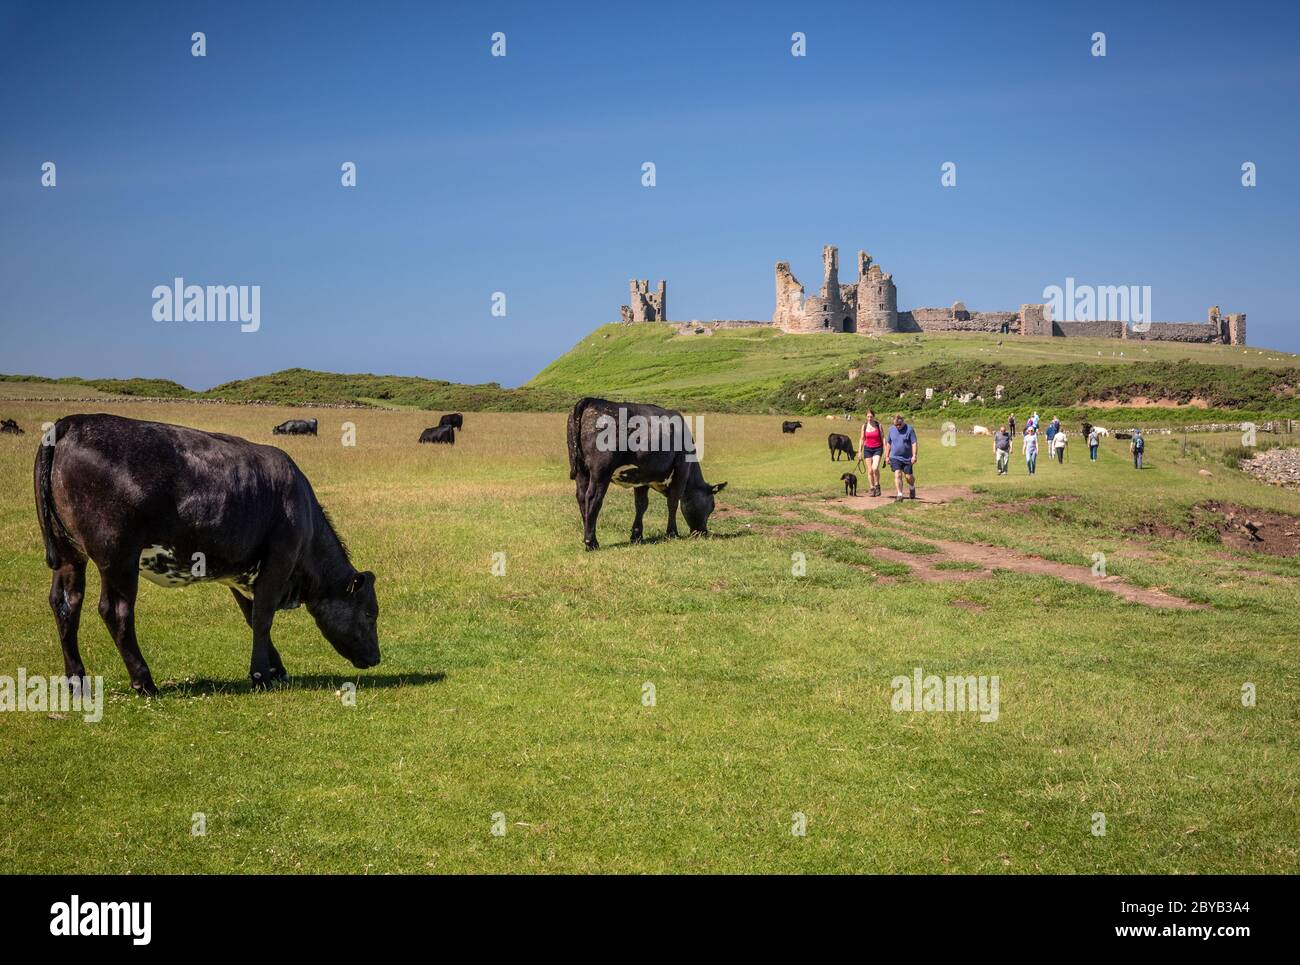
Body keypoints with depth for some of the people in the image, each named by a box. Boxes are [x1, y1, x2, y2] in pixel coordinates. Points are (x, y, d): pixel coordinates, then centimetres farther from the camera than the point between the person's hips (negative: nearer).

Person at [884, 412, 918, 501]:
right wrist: (887, 456, 14)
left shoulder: (909, 429, -6)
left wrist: (914, 455, -17)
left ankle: (912, 488, 36)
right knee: (897, 475, -13)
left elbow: (914, 443, -9)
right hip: (895, 458, 2)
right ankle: (899, 494, -14)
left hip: (907, 458, -2)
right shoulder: (891, 429, 5)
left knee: (909, 476, 4)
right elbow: (888, 443, 14)